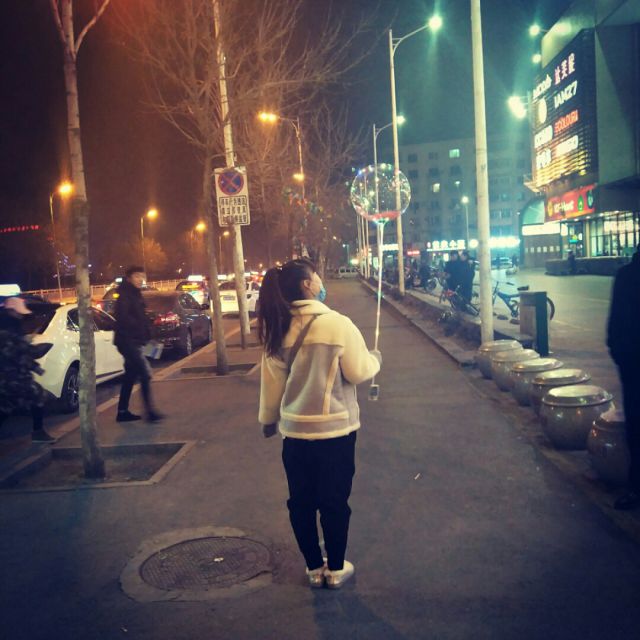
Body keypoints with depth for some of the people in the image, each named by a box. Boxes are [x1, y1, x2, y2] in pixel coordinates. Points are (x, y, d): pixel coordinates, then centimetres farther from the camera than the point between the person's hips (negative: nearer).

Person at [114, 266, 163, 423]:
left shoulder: (135, 295, 17)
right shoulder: (125, 295, -12)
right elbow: (122, 316, -24)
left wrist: (145, 336, 13)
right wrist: (140, 329, -18)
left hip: (134, 341, 10)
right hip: (127, 341, -10)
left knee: (130, 376, 12)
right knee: (145, 374, -12)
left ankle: (123, 412, 18)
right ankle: (150, 411, -11)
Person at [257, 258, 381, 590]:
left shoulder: (277, 329, -1)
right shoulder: (337, 323, -16)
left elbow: (271, 380, 5)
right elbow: (358, 371, -11)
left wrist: (268, 418, 18)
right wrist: (374, 357, 10)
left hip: (294, 429, 4)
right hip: (335, 429, -4)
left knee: (301, 501, 15)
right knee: (334, 501, 11)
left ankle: (314, 568, 27)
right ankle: (336, 569, 24)